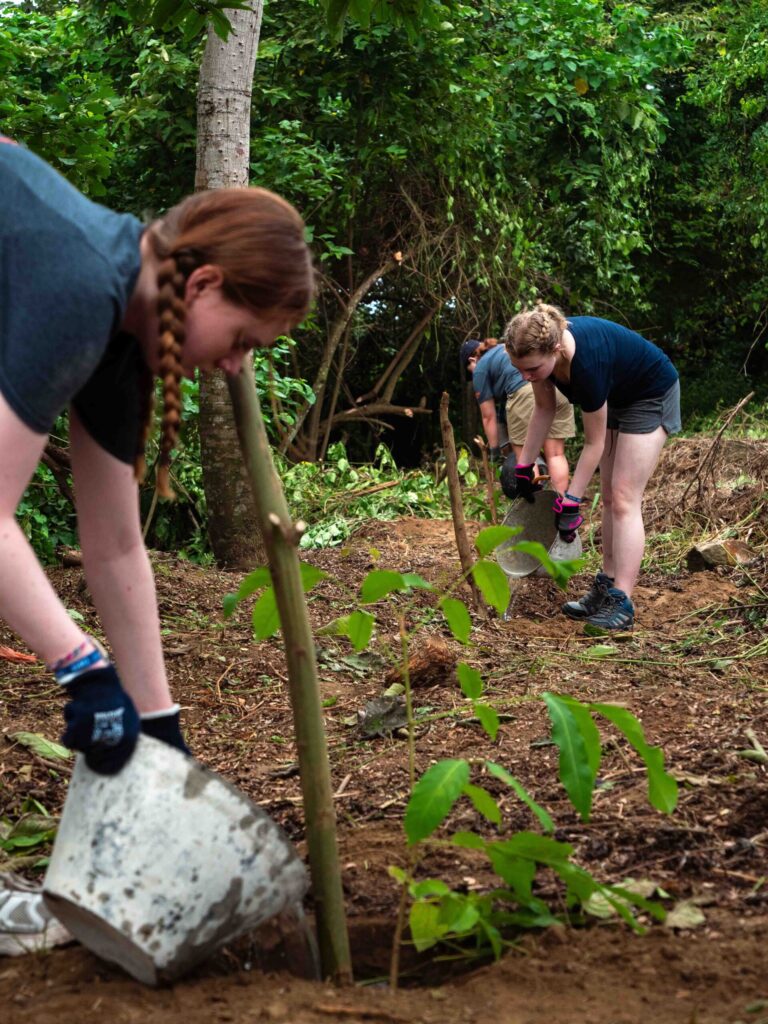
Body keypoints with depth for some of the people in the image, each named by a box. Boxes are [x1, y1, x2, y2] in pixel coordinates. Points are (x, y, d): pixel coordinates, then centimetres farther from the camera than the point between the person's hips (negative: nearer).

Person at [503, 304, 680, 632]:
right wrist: (524, 464, 0)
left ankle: (621, 604, -14)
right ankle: (606, 588, 14)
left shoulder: (586, 362, -40)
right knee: (608, 496, 8)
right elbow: (544, 408, -2)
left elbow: (594, 443, -28)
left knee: (624, 498, -14)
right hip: (617, 395, 8)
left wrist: (570, 502, -23)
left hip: (653, 395, -8)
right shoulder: (540, 350, -21)